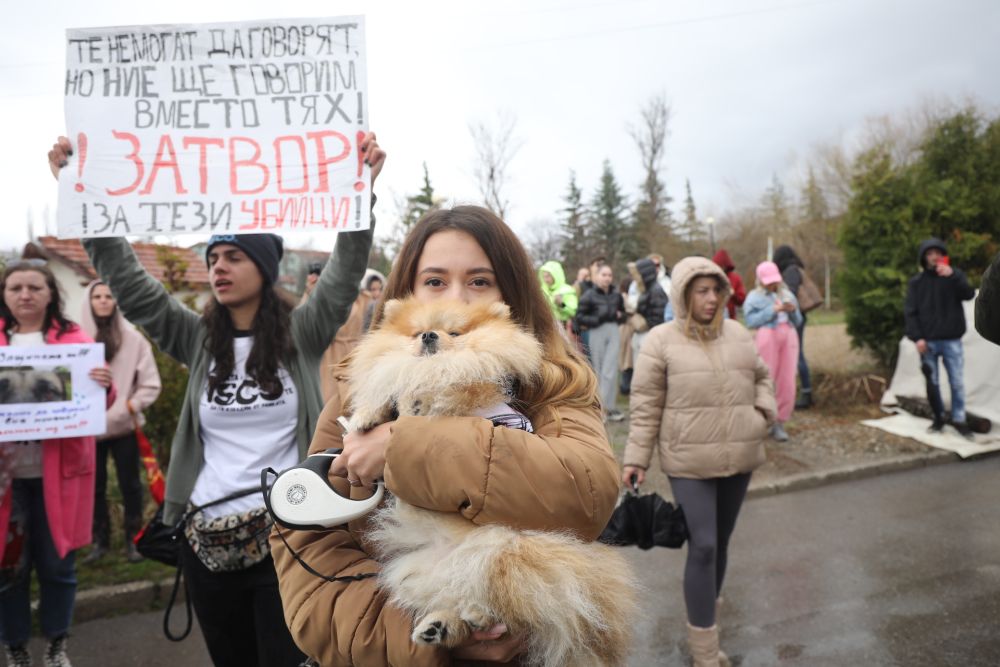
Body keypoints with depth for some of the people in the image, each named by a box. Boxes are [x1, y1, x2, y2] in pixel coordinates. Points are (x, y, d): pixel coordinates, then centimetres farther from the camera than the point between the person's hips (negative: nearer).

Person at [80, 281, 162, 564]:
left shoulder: (133, 338, -3)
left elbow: (151, 384, -1)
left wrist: (130, 407, -12)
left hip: (124, 426, -1)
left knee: (130, 485, 7)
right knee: (94, 487, 11)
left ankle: (133, 540, 20)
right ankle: (100, 540, 26)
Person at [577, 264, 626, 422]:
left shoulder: (616, 295, 7)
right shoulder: (589, 295, -3)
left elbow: (623, 313, 20)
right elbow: (579, 317, -4)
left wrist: (618, 316, -2)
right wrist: (598, 319, -14)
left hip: (613, 331, 2)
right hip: (597, 332, -2)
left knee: (610, 370, -4)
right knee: (599, 371, 4)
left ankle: (606, 406, 0)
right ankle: (605, 407, 13)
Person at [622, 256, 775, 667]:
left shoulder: (738, 333, 7)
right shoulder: (661, 341, -8)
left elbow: (761, 377, 21)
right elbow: (645, 405, -6)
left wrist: (764, 411, 3)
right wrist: (636, 458, -7)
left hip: (738, 459, 5)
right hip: (689, 463, -5)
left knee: (721, 543, 17)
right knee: (702, 548, -6)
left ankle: (705, 616, 37)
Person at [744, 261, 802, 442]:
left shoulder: (787, 294, 22)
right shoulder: (754, 297, 9)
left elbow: (798, 321, 21)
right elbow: (751, 321, -5)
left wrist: (793, 310, 0)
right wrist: (773, 310, -10)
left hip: (789, 336, 4)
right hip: (768, 335, -4)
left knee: (787, 381, -2)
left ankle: (779, 423, 4)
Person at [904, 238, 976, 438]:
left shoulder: (954, 275, 7)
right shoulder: (916, 282, 5)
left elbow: (969, 294, -10)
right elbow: (910, 312, 0)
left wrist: (953, 276, -25)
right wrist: (916, 337, -10)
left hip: (951, 340, 0)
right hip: (928, 341, 0)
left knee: (957, 382, -1)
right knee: (932, 383, 5)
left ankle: (959, 420, 9)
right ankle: (939, 419, 18)